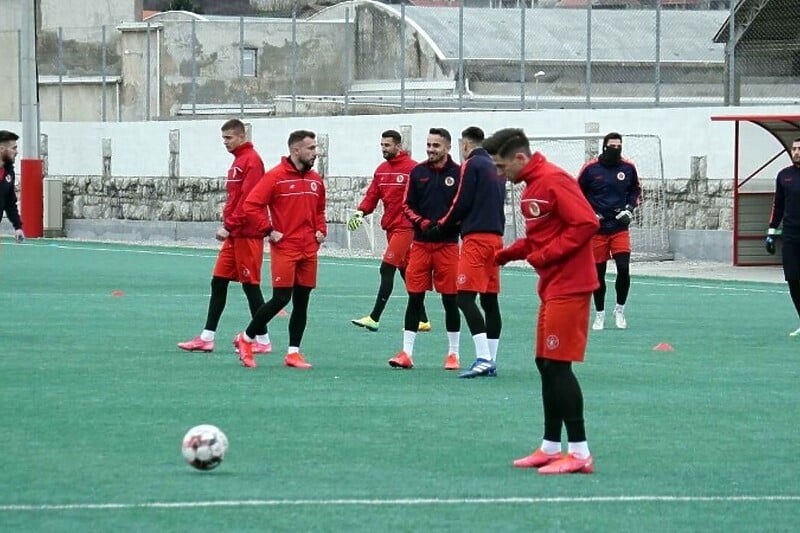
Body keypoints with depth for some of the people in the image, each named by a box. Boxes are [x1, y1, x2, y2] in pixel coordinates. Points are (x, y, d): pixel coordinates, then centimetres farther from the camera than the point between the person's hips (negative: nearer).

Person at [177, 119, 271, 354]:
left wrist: (230, 226, -19)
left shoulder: (251, 161, -13)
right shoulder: (238, 160, 17)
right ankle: (207, 338, 10)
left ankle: (263, 341, 3)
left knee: (250, 285, -4)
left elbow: (247, 200, -20)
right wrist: (228, 226, 12)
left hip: (247, 235, -10)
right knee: (218, 282, 8)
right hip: (234, 235, 10)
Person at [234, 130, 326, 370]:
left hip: (309, 251, 6)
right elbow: (251, 205, -11)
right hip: (284, 249, -6)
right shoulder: (275, 177, -9)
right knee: (281, 299, -8)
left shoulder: (315, 180, 12)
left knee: (302, 302, 6)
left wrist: (320, 230, 10)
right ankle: (246, 339, 9)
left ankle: (293, 352, 11)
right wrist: (269, 231, -12)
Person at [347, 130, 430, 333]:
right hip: (390, 226, 8)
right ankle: (422, 320, 17)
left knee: (387, 269, -12)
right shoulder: (381, 170, 12)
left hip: (405, 227, -8)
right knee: (405, 272, 11)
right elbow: (373, 195, 9)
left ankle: (374, 318, -12)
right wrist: (361, 211, -7)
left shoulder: (412, 168, -11)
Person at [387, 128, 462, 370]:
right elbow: (407, 206, 8)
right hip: (420, 243, 3)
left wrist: (444, 227, -16)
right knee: (415, 297, 2)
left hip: (447, 244, -2)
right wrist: (422, 223, -10)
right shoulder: (418, 172, 7)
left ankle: (453, 354, 12)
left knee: (450, 299, 2)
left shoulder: (458, 174, -1)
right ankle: (406, 353, 6)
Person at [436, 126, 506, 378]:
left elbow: (462, 203, -10)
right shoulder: (496, 167, 17)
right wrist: (459, 222, 19)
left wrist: (443, 224, 8)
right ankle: (491, 361, 11)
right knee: (490, 299, 10)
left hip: (476, 237, -8)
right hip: (495, 237, 8)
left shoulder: (471, 165, -6)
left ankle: (483, 359, -22)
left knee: (465, 296, -11)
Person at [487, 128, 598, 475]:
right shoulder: (532, 186, 14)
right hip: (552, 287, 10)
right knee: (546, 364, 13)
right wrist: (510, 253, 7)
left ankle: (579, 454, -7)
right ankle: (551, 447, 21)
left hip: (568, 287, -10)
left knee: (558, 365, -9)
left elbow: (586, 223, -22)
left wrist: (545, 255, -19)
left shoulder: (553, 181, -16)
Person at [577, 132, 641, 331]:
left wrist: (630, 208, 1)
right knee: (598, 273, 3)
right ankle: (599, 314, 18)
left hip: (620, 227, 1)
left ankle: (620, 309, 9)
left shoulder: (628, 168, 1)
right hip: (597, 228, -1)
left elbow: (636, 190, 17)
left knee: (624, 268, -11)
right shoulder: (590, 168, -5)